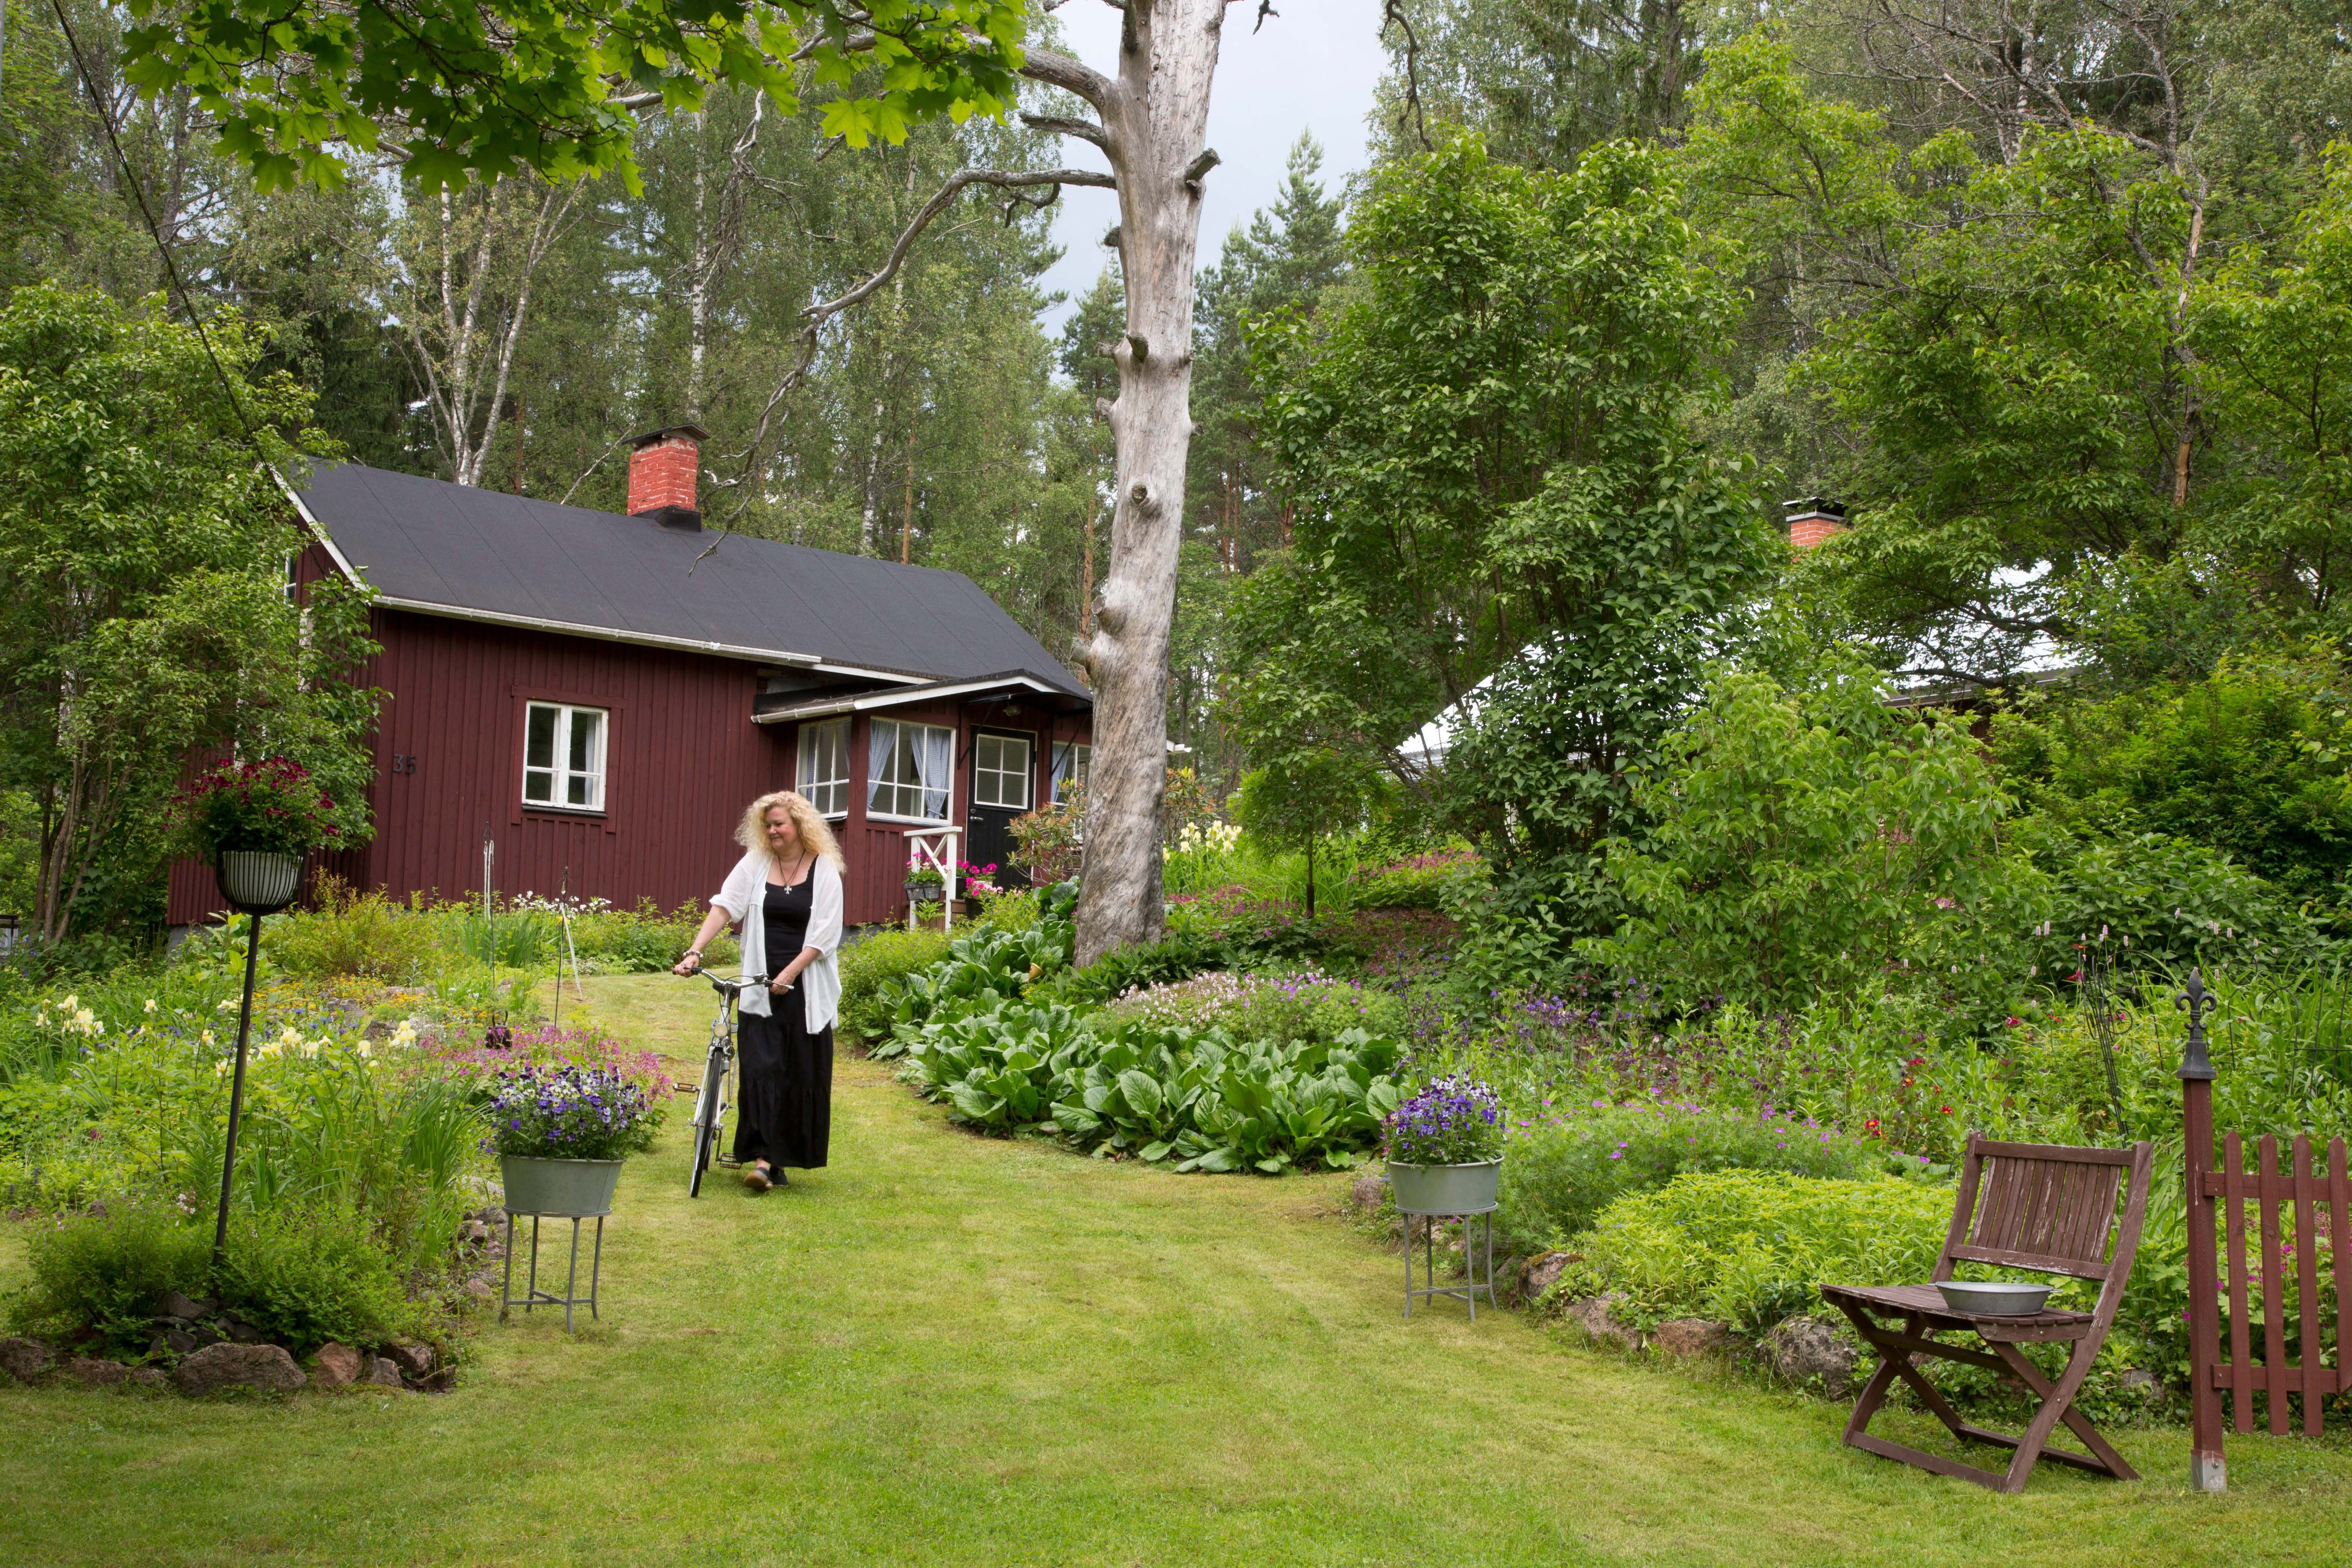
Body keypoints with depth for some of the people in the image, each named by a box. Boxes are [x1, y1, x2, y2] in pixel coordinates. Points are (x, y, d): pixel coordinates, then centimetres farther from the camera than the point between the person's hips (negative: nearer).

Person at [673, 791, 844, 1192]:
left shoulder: (824, 870, 0)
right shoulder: (755, 863, 7)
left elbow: (824, 934, -5)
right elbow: (724, 906, -1)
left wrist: (789, 975, -14)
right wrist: (695, 951, -14)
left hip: (806, 986, -1)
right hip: (759, 986, 1)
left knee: (804, 1071, 2)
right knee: (760, 1066, -9)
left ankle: (794, 1154, 13)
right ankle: (763, 1157, -8)